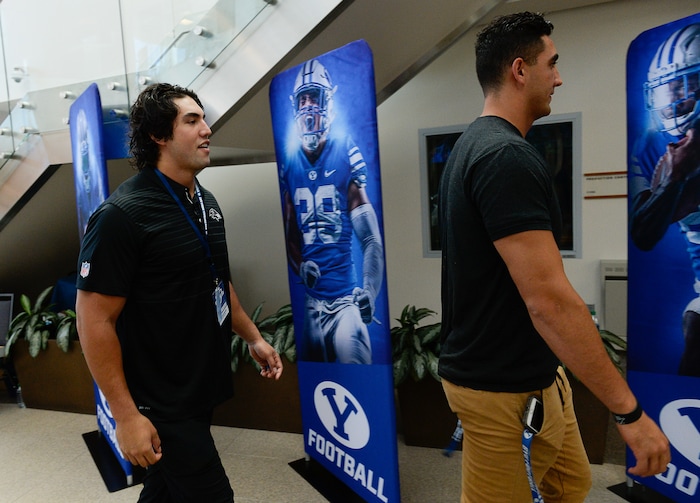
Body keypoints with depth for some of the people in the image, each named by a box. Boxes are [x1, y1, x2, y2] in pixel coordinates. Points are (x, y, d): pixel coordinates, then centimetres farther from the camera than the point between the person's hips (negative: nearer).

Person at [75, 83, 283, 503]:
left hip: (203, 389, 7)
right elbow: (95, 319, -19)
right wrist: (126, 415, -17)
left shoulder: (205, 201, 6)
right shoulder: (123, 214, -19)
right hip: (162, 404, -7)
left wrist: (253, 337, 17)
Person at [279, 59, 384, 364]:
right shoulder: (289, 165, 6)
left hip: (346, 296, -4)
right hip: (311, 296, 5)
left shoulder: (348, 155, -7)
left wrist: (369, 291, -22)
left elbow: (372, 239, -11)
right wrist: (299, 265, -6)